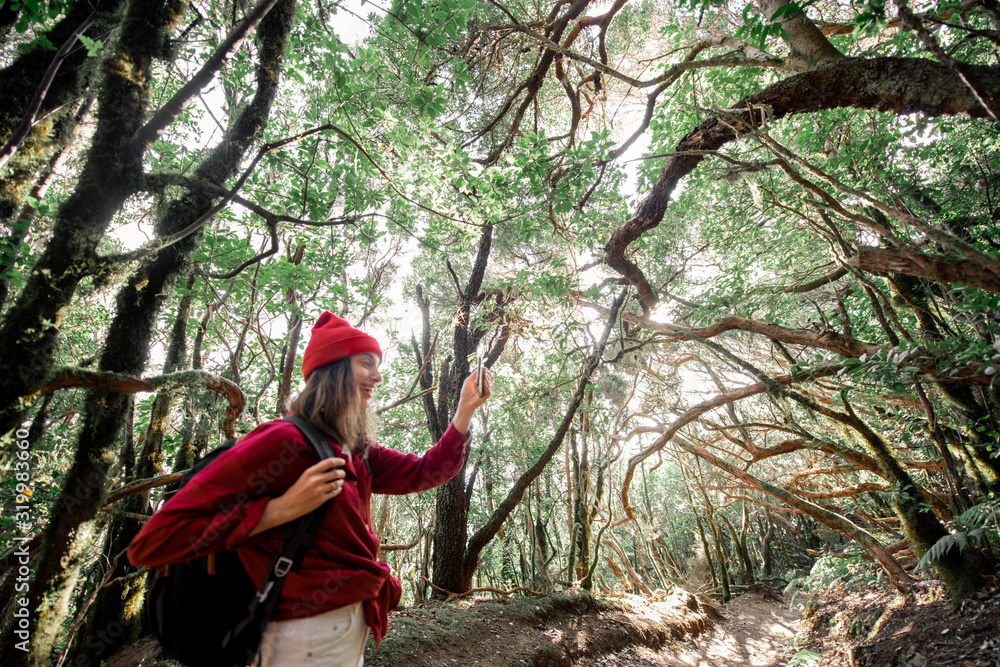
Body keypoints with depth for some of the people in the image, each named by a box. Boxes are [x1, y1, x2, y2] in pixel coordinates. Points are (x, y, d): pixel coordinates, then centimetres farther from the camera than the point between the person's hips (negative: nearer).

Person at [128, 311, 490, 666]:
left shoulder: (357, 453, 4)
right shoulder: (284, 441, -22)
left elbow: (423, 473, 4)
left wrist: (466, 410, -3)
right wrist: (283, 508, -27)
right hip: (309, 636, -8)